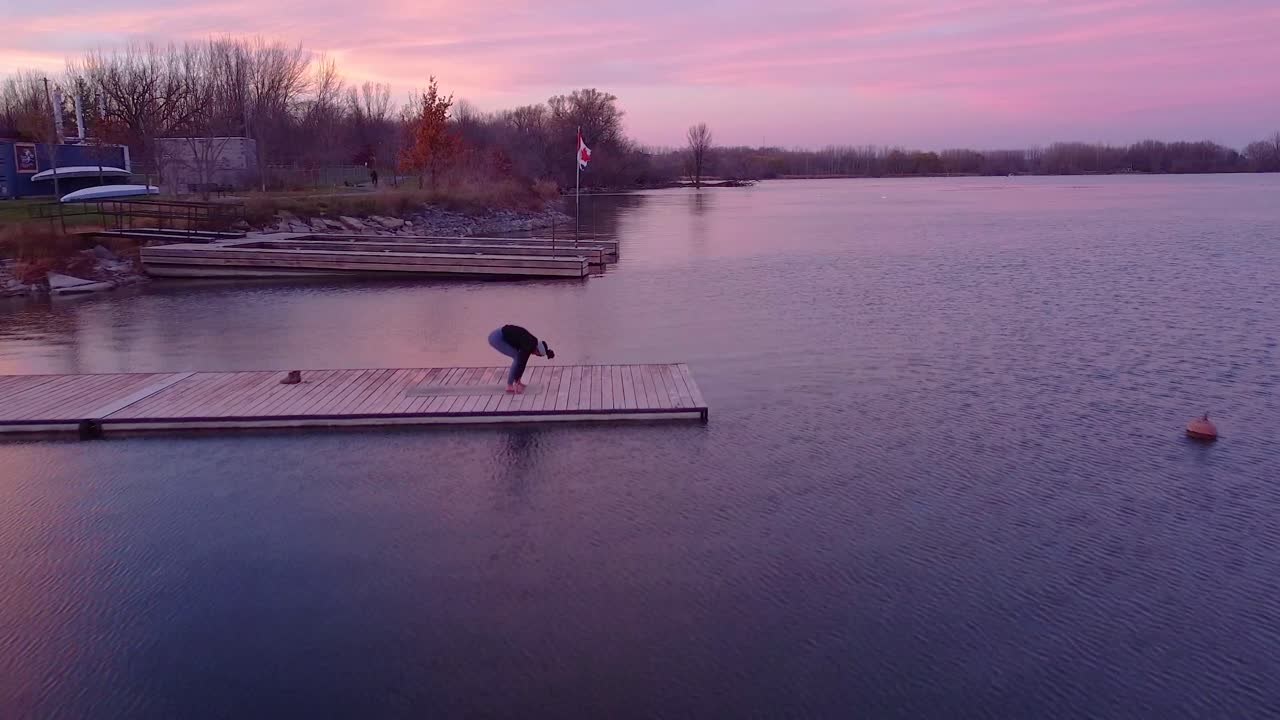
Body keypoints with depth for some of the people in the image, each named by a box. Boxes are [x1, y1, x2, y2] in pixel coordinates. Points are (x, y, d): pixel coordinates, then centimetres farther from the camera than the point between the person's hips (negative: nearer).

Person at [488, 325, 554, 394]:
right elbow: (520, 362, -19)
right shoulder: (529, 346, -19)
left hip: (500, 336, 9)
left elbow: (523, 362, 13)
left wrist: (518, 381, 17)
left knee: (518, 357, 9)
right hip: (496, 338, -9)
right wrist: (517, 382, -14)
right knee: (517, 357, -8)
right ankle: (509, 386, -5)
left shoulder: (531, 343, 7)